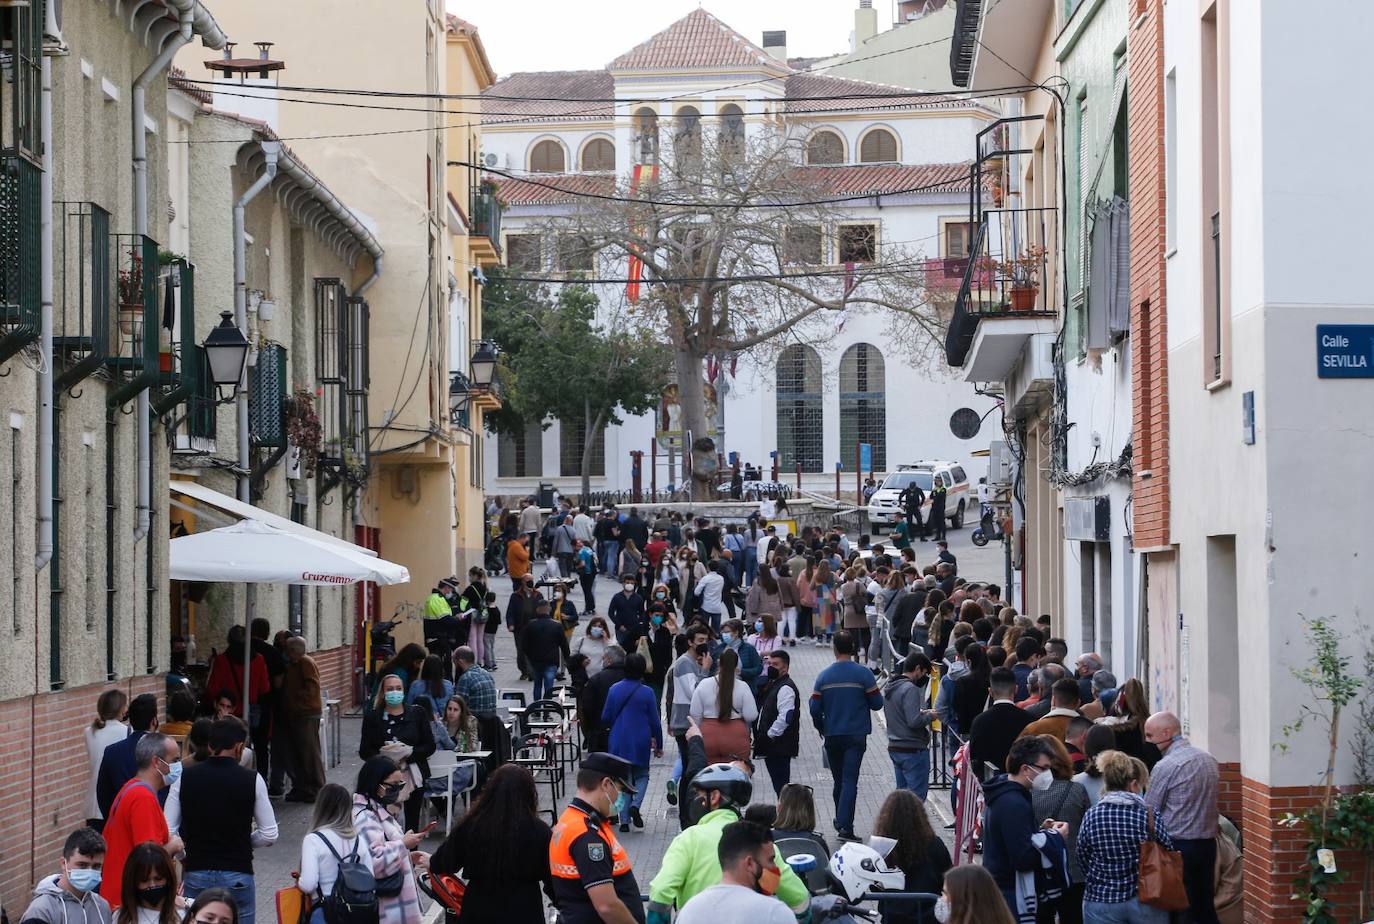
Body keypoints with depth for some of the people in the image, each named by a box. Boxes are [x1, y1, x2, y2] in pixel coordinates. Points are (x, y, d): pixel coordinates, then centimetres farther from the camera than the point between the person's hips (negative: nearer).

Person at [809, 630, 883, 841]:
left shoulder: (824, 676, 0)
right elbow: (877, 703, -6)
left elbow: (815, 708, -2)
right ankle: (845, 825, -19)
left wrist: (822, 729, 16)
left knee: (839, 781, 17)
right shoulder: (863, 674, -8)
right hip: (856, 736, -3)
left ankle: (841, 822, 27)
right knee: (850, 781, -7)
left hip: (832, 736, 3)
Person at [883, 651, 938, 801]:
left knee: (902, 791, 15)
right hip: (913, 749, -9)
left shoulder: (889, 687, 11)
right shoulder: (910, 689, -17)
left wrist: (922, 712, 13)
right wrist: (930, 716, -6)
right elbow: (914, 721, -24)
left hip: (894, 748, 9)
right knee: (918, 794, -5)